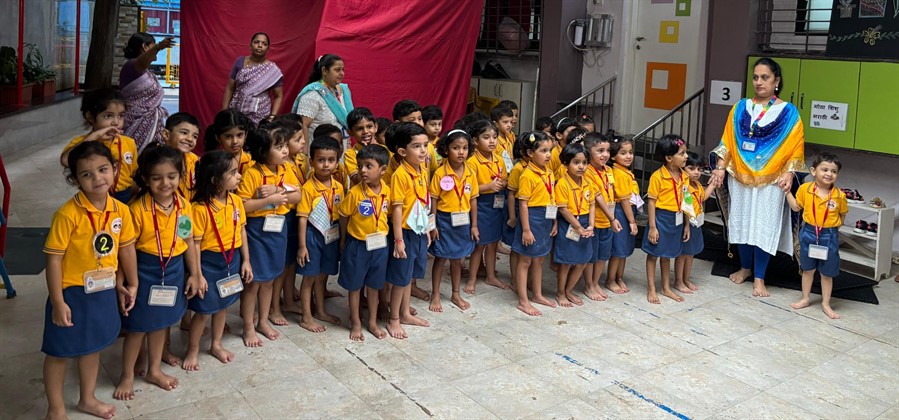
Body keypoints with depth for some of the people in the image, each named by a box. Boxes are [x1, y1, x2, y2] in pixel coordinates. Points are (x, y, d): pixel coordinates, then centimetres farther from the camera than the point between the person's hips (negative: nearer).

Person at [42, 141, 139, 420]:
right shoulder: (68, 214, -23)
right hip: (72, 293, -5)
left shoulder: (121, 210, -7)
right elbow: (54, 259, -19)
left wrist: (131, 284, 12)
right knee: (60, 352, 11)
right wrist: (58, 302, -17)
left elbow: (126, 248, 6)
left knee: (93, 346, 23)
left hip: (105, 291, 5)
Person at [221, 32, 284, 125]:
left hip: (260, 117, -2)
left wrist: (272, 117, -10)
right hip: (237, 112, 2)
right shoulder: (239, 62, 4)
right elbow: (230, 88, 8)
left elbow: (278, 96, 1)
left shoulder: (273, 70, -2)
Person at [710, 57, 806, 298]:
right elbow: (727, 141, 5)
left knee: (764, 227, -1)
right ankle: (745, 267, 28)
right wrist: (721, 167, -4)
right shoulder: (741, 108, 5)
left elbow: (795, 148, -4)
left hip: (770, 181, -3)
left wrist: (789, 174, -15)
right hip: (740, 177, 3)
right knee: (741, 222, 10)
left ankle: (759, 277, 10)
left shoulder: (788, 112, -2)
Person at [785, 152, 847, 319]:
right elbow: (796, 207, 5)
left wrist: (833, 227, -5)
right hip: (808, 233, 1)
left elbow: (843, 214, 4)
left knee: (827, 273, 10)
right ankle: (805, 299, 32)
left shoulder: (839, 195, -12)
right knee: (807, 269, 17)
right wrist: (787, 192, -1)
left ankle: (826, 304, 25)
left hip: (829, 236, -1)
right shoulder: (804, 189, -9)